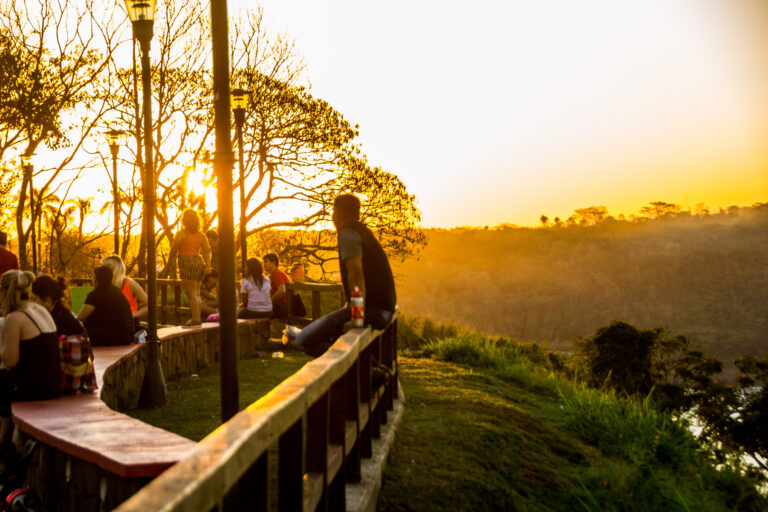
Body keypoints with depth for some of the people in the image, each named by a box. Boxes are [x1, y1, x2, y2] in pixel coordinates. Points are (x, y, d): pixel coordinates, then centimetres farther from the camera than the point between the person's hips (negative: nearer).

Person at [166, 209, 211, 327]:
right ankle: (199, 318, 21)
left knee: (191, 293, -4)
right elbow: (207, 250, 2)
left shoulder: (182, 233, -7)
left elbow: (174, 249, -4)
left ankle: (196, 320, -5)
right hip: (199, 262, 7)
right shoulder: (201, 235, 10)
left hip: (187, 263, -7)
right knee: (196, 293, 17)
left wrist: (170, 261, 11)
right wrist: (208, 265, -1)